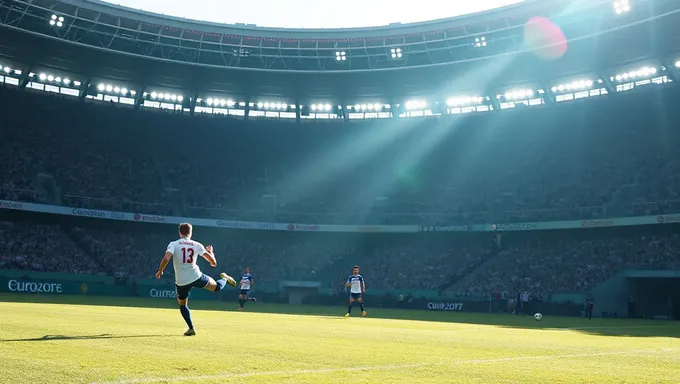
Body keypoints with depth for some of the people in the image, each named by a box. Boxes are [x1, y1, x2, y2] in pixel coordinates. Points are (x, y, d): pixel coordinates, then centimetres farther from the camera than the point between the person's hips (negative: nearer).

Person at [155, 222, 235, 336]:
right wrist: (210, 251, 26)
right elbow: (213, 262, 4)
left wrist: (160, 271, -2)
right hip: (196, 277, 0)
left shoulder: (173, 244, -2)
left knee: (182, 305, 20)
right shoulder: (197, 245, 4)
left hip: (181, 282, 0)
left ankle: (191, 329, 14)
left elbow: (166, 258, -19)